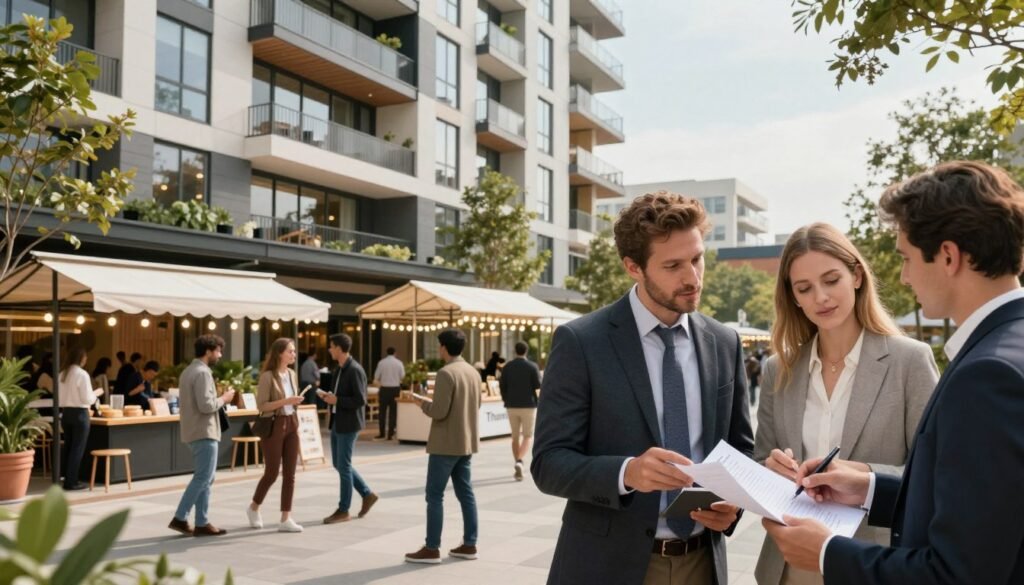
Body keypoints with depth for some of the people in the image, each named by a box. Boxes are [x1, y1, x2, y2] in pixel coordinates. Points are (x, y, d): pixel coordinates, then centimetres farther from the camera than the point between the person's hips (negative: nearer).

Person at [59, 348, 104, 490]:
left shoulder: (62, 374, 6)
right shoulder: (82, 374, -13)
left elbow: (60, 397, 9)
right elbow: (87, 399, -14)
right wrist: (96, 393, 4)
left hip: (66, 413, 7)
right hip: (79, 414, -7)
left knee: (69, 447, 14)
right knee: (77, 448, 0)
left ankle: (68, 479, 18)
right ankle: (71, 482, 1)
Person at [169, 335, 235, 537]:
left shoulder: (188, 371, 16)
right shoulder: (202, 373, -15)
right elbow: (206, 406, -23)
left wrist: (218, 399, 15)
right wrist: (223, 399, -7)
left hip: (194, 431, 10)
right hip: (204, 432, -10)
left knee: (204, 478, 11)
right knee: (203, 478, -6)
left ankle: (202, 523, 12)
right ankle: (180, 518, -5)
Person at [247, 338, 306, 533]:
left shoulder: (292, 374, 9)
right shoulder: (268, 376, -12)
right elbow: (261, 406, -15)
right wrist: (285, 401, -24)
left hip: (291, 424, 7)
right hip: (273, 426, -6)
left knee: (290, 474, 3)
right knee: (271, 473, 2)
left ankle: (285, 519, 7)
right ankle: (253, 508, 28)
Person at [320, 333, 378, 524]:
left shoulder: (355, 370, -18)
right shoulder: (340, 369, 10)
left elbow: (360, 400, -21)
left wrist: (336, 400, -19)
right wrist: (328, 395, 1)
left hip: (349, 424, -10)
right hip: (337, 422, 10)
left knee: (343, 466, -1)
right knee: (339, 464, 14)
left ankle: (343, 510, 11)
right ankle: (367, 494, 26)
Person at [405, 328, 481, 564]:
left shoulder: (446, 373, -17)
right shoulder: (473, 372, 9)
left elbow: (439, 411, -22)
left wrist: (422, 403, -3)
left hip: (446, 444, -8)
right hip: (466, 442, 8)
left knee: (434, 495, -1)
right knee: (466, 493, 11)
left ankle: (431, 549, 2)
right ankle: (469, 544, 15)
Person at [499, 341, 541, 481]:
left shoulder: (507, 367, 1)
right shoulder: (532, 367, -7)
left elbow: (502, 386, 1)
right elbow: (538, 386, -9)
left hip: (512, 406, 3)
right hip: (528, 405, -3)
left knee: (515, 437, 13)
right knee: (528, 436, 5)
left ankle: (518, 469, 16)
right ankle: (519, 462, -19)